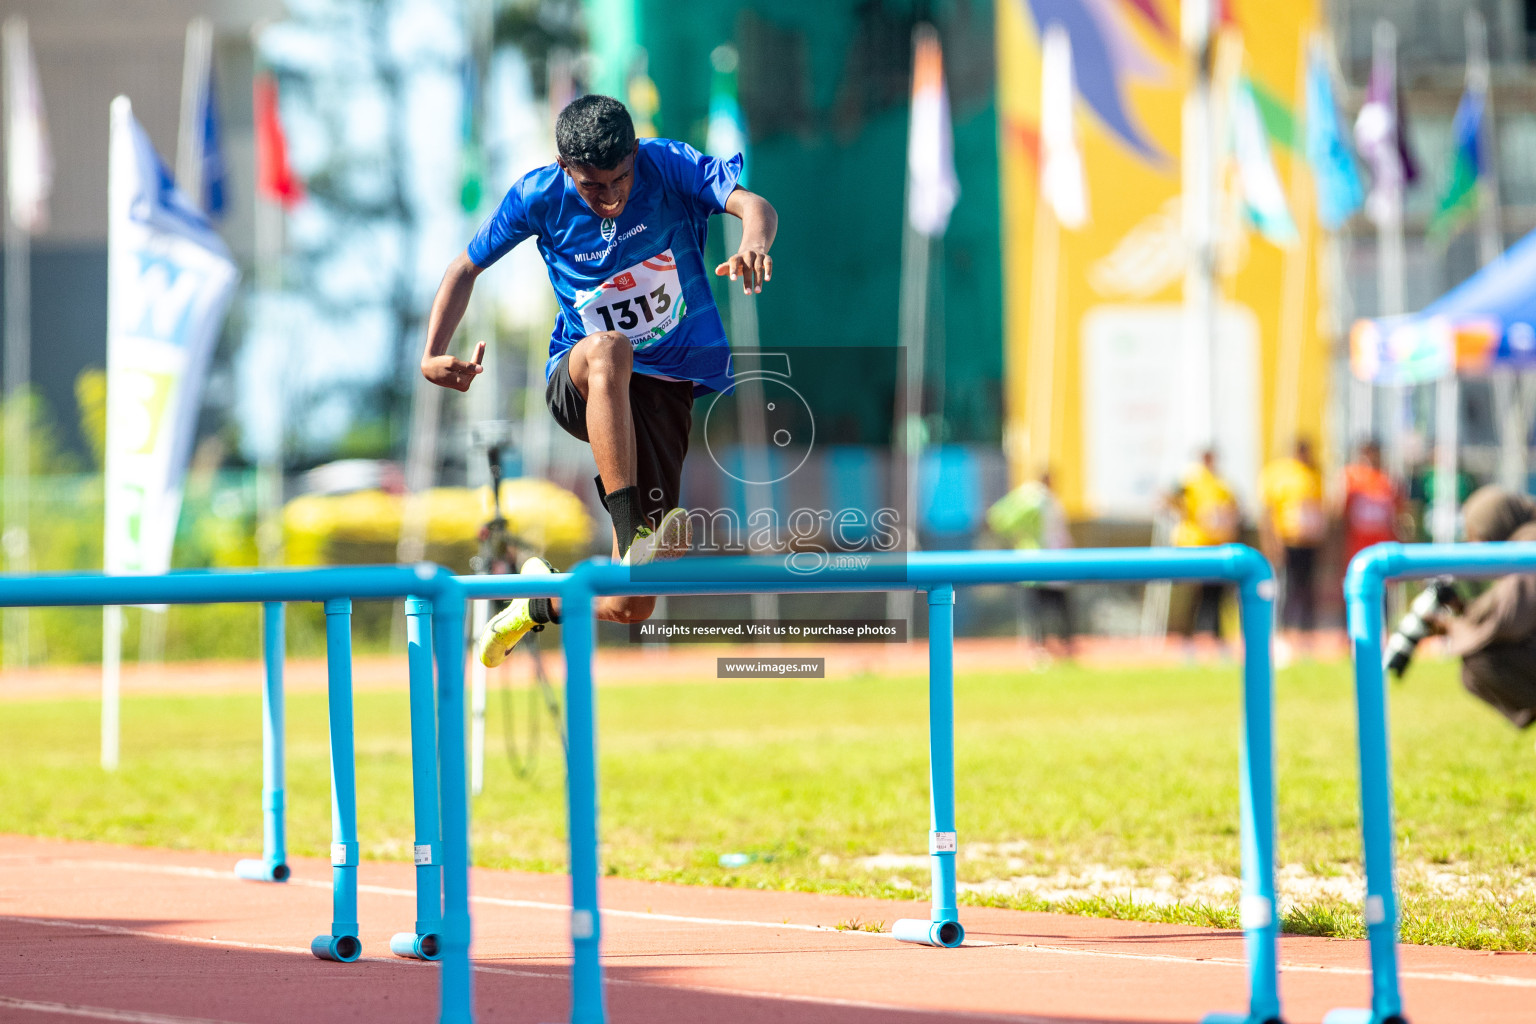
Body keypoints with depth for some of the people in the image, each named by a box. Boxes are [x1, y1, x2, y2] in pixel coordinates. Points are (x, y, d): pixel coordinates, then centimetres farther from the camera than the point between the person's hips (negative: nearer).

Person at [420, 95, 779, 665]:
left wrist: (754, 243, -52)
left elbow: (753, 204, -28)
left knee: (628, 608, -8)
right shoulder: (539, 197, -6)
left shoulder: (669, 166, -12)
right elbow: (467, 268, 8)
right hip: (577, 382, 0)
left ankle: (539, 600, 29)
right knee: (609, 350, -43)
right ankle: (631, 538, -46)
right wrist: (432, 355, -8)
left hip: (676, 389, 0)